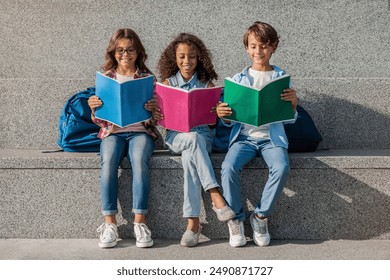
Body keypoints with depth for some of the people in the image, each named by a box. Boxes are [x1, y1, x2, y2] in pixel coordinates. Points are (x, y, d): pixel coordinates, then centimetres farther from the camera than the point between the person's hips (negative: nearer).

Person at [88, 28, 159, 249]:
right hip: (113, 131, 1)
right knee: (108, 162, -32)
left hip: (141, 131, -1)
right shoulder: (106, 77, 13)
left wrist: (154, 108, -14)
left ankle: (140, 222, -29)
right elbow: (99, 120, 12)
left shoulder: (147, 77, 10)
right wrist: (93, 108, -10)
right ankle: (110, 223, -27)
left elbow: (154, 119, 9)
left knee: (140, 160, -34)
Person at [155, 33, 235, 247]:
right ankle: (216, 196, -42)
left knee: (189, 156, -35)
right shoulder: (168, 83, 11)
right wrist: (155, 115, -15)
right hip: (174, 135, 0)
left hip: (202, 135, 0)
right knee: (193, 139, -36)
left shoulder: (206, 84, 8)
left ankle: (193, 222, -36)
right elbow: (161, 115, 8)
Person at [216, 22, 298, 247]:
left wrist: (293, 103, -11)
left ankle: (261, 216, -10)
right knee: (229, 166, -30)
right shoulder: (239, 79, 13)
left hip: (272, 137, 0)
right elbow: (231, 120, 13)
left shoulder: (281, 77, 11)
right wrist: (223, 115, -11)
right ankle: (235, 219, -10)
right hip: (244, 136, 1)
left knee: (282, 167, -31)